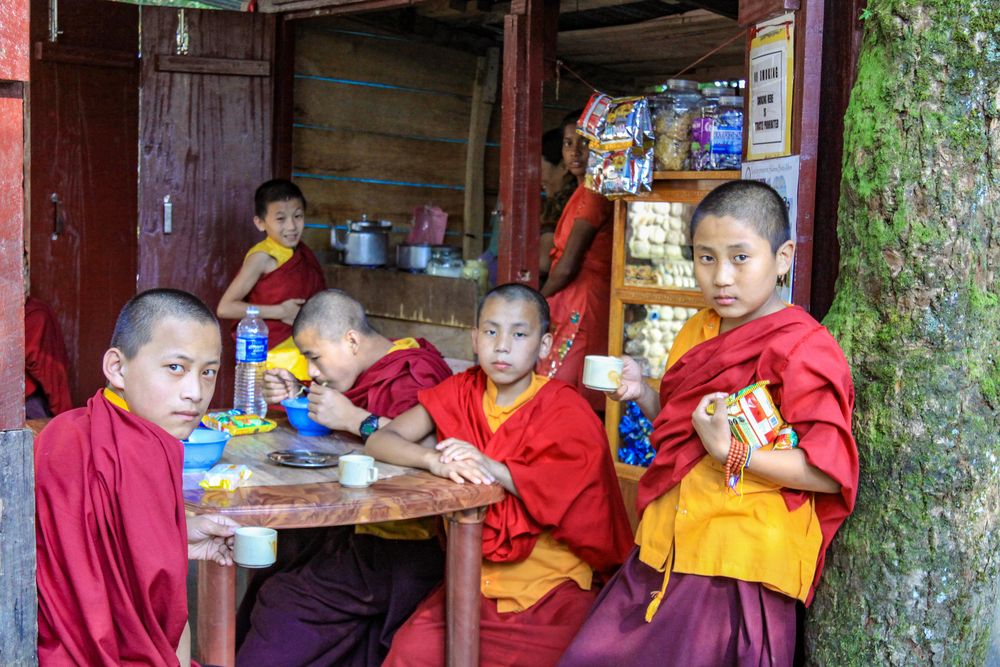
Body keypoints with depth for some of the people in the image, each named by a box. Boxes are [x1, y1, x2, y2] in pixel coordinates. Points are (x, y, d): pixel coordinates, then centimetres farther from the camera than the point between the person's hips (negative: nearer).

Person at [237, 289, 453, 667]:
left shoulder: (414, 374, -17)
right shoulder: (376, 373, 12)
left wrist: (357, 420, -26)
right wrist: (295, 396, 8)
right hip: (363, 536, 9)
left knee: (283, 603, -9)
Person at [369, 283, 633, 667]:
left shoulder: (566, 411, -7)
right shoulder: (461, 393, 3)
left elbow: (572, 492, -21)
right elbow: (379, 441, -4)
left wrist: (495, 470, -33)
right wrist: (435, 461, -24)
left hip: (551, 590, -3)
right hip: (474, 580, 3)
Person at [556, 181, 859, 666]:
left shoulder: (801, 349, -14)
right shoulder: (697, 333, 11)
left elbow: (830, 472, -19)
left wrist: (732, 452, -24)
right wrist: (642, 394, 6)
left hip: (736, 567, -8)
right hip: (667, 550, 8)